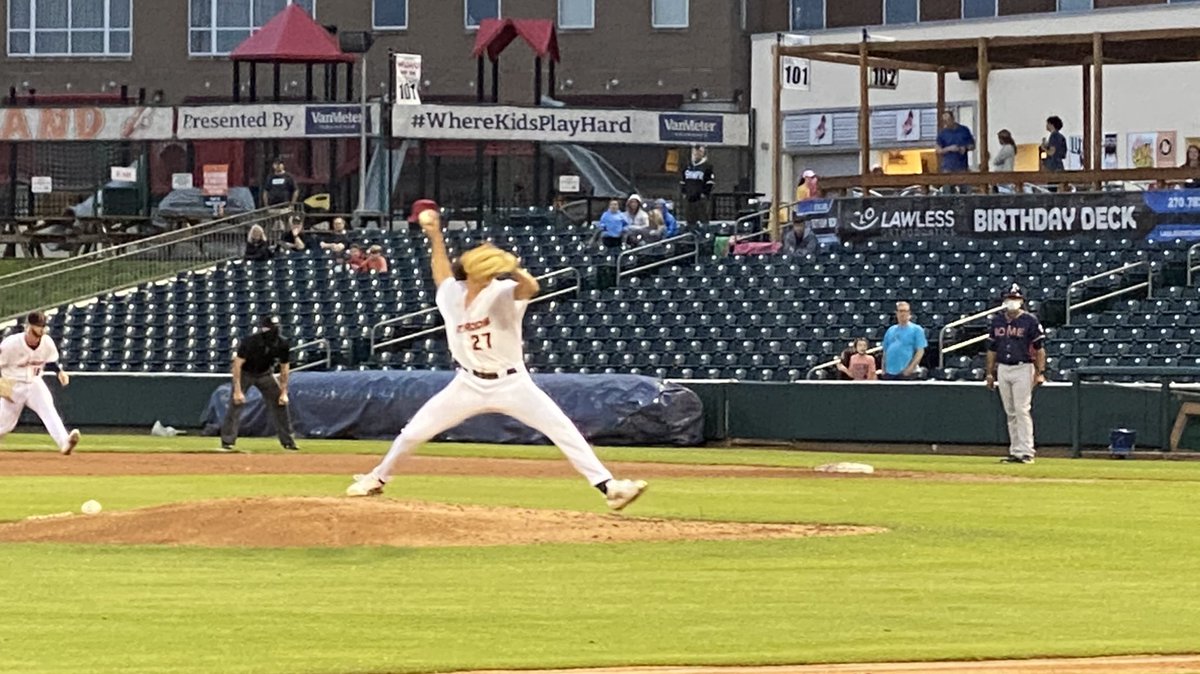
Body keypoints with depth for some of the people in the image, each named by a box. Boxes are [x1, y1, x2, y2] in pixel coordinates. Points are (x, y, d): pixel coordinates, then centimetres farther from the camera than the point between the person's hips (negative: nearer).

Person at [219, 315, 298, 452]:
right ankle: (227, 442, -10)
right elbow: (237, 365, -28)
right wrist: (237, 390, -33)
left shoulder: (282, 344, -21)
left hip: (265, 374, 4)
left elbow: (284, 368, -6)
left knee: (280, 403, -1)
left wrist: (284, 392, -10)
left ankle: (287, 441, 10)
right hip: (245, 373, -4)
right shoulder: (250, 342, -33)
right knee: (236, 404, -16)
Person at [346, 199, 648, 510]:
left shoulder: (502, 294, -17)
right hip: (469, 385, 4)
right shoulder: (451, 295, -4)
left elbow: (530, 287, -41)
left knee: (565, 432, -15)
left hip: (512, 384, -4)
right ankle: (377, 478, 29)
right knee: (413, 432, 6)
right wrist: (434, 234, 23)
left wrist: (513, 270, -60)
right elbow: (442, 271, 20)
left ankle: (608, 487, -15)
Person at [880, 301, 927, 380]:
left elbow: (920, 351, -6)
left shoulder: (916, 330, 0)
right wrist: (883, 368, 9)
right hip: (889, 372, 5)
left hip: (906, 373, -5)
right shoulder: (890, 330, 16)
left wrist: (910, 368, -16)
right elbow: (885, 351, 19)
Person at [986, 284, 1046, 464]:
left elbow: (1039, 348, -4)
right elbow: (991, 349, 16)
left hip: (1023, 369, -5)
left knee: (1022, 410, -11)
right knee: (1010, 412, 8)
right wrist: (990, 373, 13)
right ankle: (1015, 451, 12)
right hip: (1003, 370, 5)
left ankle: (1025, 452, -11)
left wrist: (1040, 373, -10)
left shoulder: (1030, 321, -4)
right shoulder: (997, 320, 11)